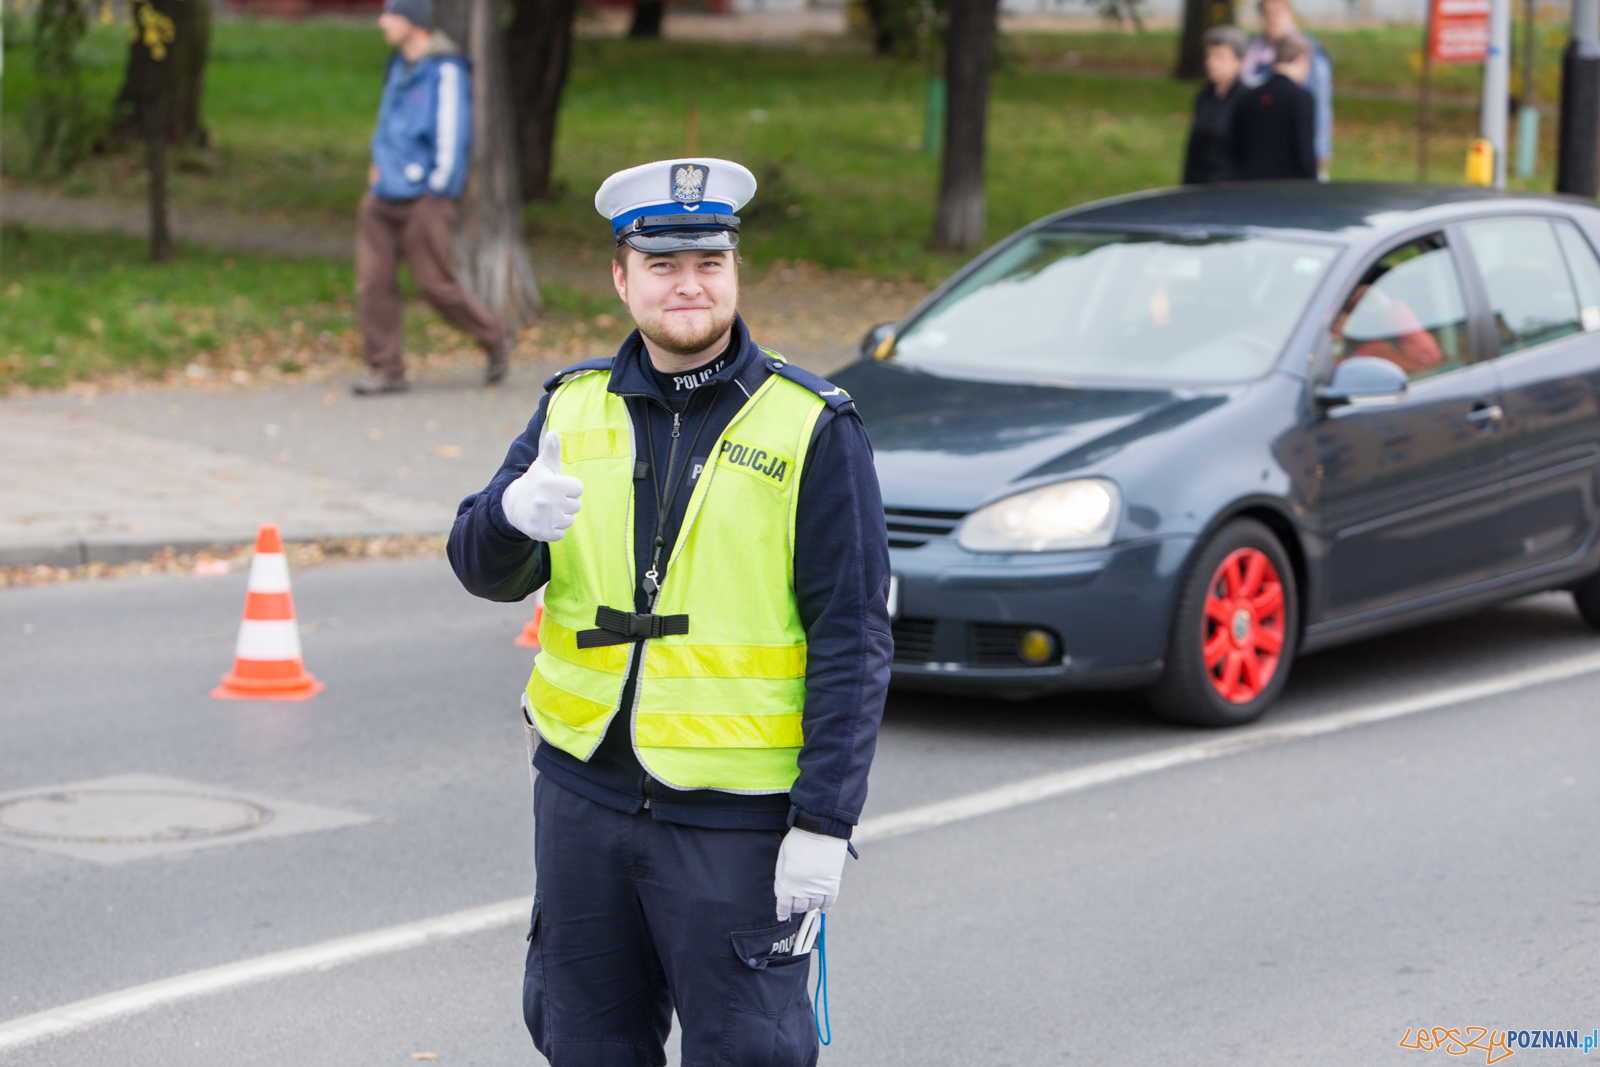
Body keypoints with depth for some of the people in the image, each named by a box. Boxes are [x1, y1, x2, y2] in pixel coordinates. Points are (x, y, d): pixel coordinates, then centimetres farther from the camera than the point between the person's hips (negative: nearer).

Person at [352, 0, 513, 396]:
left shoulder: (445, 71, -12)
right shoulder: (399, 65, 13)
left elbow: (452, 135, -12)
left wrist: (436, 191, -12)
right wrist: (380, 162, 15)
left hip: (423, 199, -8)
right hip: (383, 197, 8)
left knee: (436, 283, -2)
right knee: (373, 281, -1)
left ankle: (495, 338, 19)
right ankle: (386, 369, 5)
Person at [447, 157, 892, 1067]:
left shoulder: (811, 427, -6)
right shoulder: (575, 406, 7)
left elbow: (853, 637, -8)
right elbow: (485, 572, 4)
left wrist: (825, 823, -14)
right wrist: (513, 513, -21)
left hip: (736, 817, -4)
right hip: (583, 789, 4)